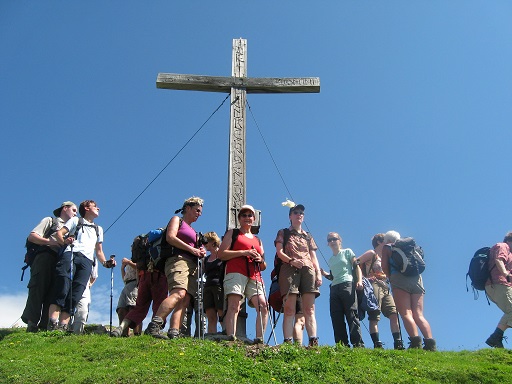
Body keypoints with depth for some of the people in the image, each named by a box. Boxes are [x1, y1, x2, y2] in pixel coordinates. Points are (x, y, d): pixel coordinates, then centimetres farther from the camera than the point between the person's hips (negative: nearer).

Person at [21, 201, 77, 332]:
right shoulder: (50, 221, 18)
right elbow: (31, 236, 4)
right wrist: (50, 241, -10)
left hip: (60, 262, 5)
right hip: (46, 257, -5)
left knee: (53, 293, -7)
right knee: (38, 289, -17)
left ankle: (45, 326, -14)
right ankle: (31, 323, -22)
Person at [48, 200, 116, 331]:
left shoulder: (99, 229, 36)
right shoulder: (75, 221, 25)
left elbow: (99, 251, 31)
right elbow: (59, 233, 11)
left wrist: (105, 263, 10)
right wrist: (64, 241, -12)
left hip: (87, 261, 3)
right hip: (70, 254, -3)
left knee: (75, 295, -15)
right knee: (63, 289, -22)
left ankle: (63, 327, -22)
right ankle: (52, 324, -28)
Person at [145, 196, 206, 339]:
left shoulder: (193, 231, 34)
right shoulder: (177, 220, 12)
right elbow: (170, 237, -5)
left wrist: (201, 253, 9)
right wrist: (192, 249, -9)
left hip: (192, 265, 8)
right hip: (178, 259, -8)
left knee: (185, 300, -11)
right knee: (179, 293, -30)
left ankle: (173, 332, -22)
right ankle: (154, 326, -37)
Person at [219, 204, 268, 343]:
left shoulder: (258, 240, 31)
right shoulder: (232, 233, 19)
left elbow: (263, 267, 30)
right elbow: (221, 254, 4)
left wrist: (261, 260, 5)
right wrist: (244, 252, -5)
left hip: (254, 277, 5)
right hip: (236, 273, -5)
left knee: (263, 306, -13)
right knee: (234, 305, -20)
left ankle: (259, 339, -13)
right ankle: (231, 338, -30)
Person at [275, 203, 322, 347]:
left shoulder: (308, 236, 27)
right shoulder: (283, 233, 18)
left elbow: (314, 257, 20)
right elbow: (279, 252, 4)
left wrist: (319, 273, 5)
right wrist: (291, 261, -15)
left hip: (308, 270, 3)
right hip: (290, 270, -3)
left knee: (309, 309, -8)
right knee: (290, 309, -14)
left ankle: (313, 341, -16)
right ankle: (288, 341, -20)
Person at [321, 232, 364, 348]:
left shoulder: (347, 252, 12)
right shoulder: (330, 260, 25)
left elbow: (356, 266, 2)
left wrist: (359, 280, -13)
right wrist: (324, 273, 8)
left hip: (347, 284, -6)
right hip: (334, 288, 6)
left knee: (351, 315, -15)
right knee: (337, 318, -3)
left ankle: (358, 344, -19)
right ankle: (342, 345, -4)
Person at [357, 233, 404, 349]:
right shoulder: (372, 254, 6)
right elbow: (356, 263, -5)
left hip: (385, 288, 8)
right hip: (374, 286, -8)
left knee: (394, 313, -6)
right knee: (374, 317, -12)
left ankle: (398, 343, -8)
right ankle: (377, 344, -17)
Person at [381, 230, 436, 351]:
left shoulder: (387, 247, 14)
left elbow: (384, 265, 1)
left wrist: (390, 278, 15)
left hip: (399, 279, -5)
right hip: (417, 279, 5)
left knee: (406, 313, -10)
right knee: (418, 314, 1)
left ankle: (416, 342, -26)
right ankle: (430, 343, -13)